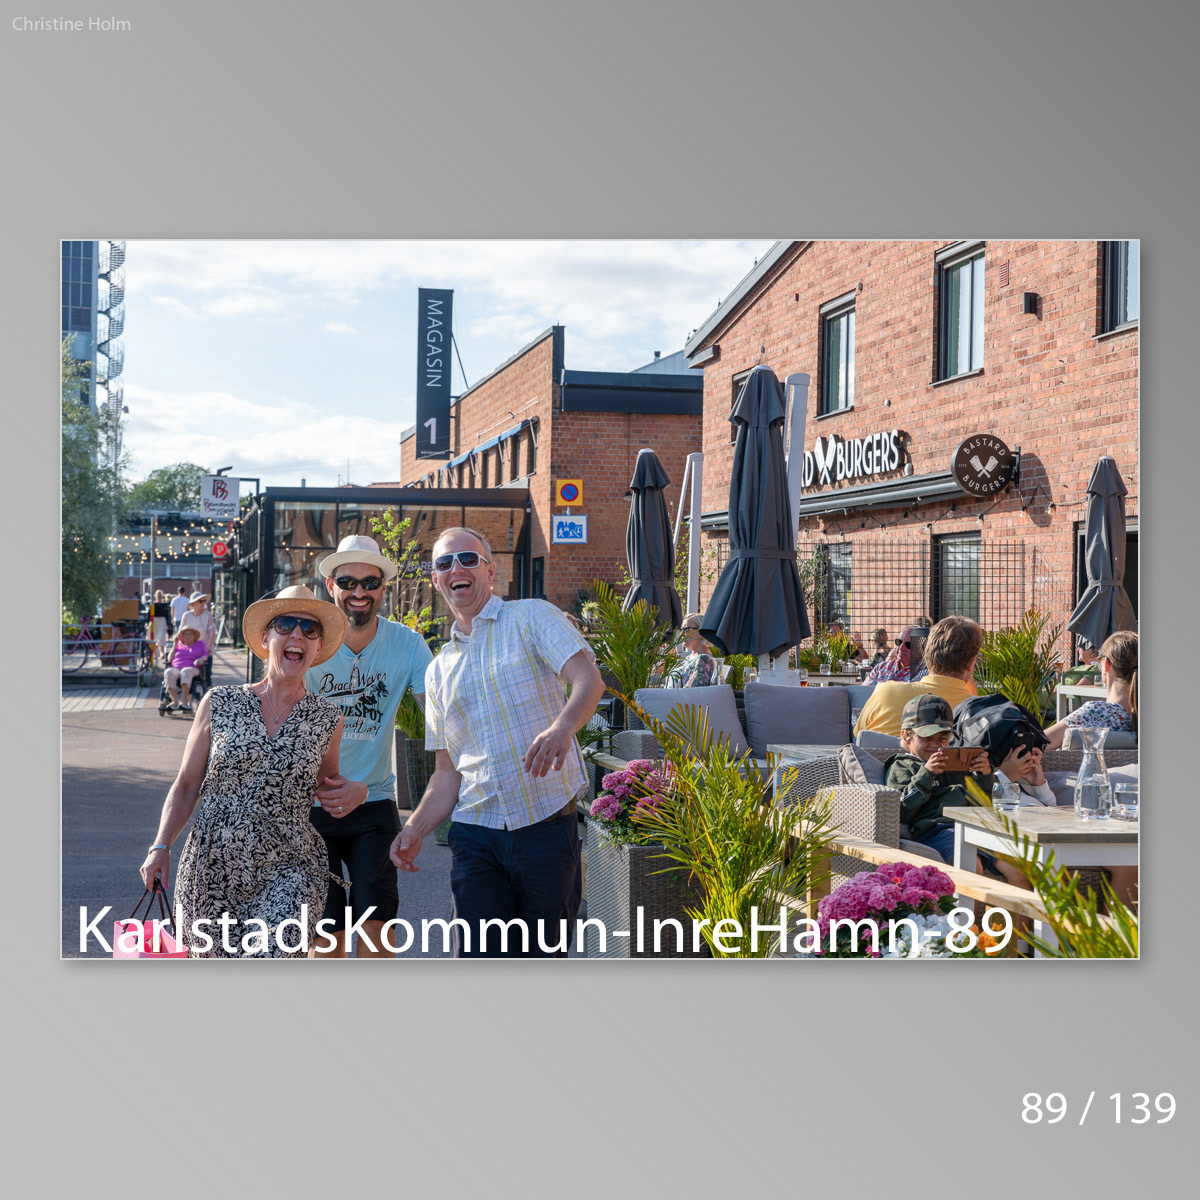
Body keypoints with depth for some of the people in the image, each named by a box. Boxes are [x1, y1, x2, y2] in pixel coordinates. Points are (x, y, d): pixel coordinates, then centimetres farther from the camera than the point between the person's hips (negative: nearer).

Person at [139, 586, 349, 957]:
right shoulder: (219, 704, 3)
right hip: (211, 867, 1)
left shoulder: (327, 719, 4)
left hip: (287, 871, -1)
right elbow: (186, 786, 9)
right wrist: (161, 847, -2)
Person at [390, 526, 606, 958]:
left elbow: (589, 678, -15)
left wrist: (562, 727, -36)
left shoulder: (532, 618, 3)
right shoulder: (439, 670, 17)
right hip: (477, 836, 3)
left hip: (547, 825, -3)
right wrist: (415, 829, 0)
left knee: (544, 958, 3)